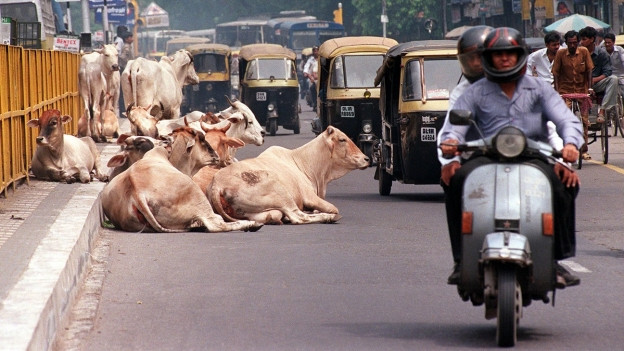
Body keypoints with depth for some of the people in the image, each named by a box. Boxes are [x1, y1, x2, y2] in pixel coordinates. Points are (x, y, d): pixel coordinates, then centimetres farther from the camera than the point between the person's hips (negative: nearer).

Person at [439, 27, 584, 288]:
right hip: (487, 157, 0)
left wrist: (571, 143, -18)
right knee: (457, 178, -32)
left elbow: (567, 120, 6)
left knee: (563, 182, -31)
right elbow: (454, 127, 5)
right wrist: (450, 143, -21)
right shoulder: (475, 93, 16)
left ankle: (558, 260, -21)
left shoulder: (539, 89, 16)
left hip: (534, 157, 0)